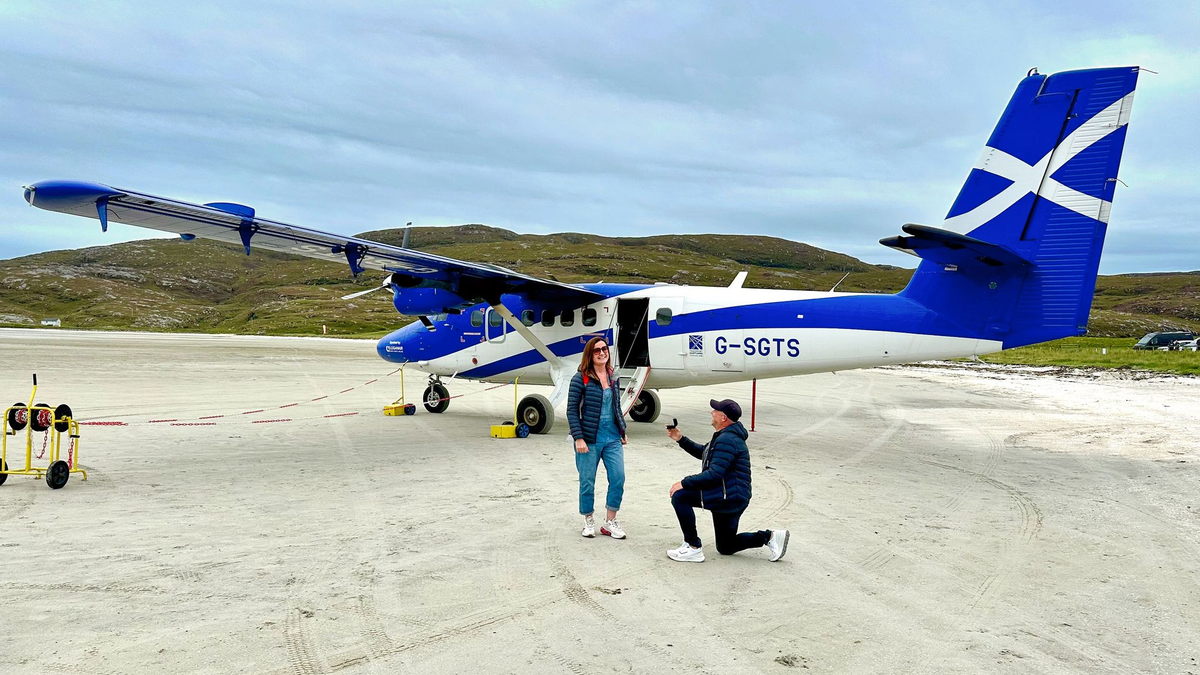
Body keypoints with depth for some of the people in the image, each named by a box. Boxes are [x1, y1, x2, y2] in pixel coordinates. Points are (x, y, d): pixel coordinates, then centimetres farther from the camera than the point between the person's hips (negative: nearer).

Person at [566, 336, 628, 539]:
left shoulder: (614, 379, 9)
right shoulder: (581, 378, -8)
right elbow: (572, 410, -9)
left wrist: (622, 431, 18)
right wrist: (578, 438, -14)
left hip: (613, 438, 5)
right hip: (590, 439, -5)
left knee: (618, 478, 0)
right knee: (587, 482, 5)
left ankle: (610, 522, 15)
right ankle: (589, 522, 24)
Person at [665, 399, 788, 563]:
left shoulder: (727, 440, -20)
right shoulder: (726, 435, 15)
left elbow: (714, 474, -27)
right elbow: (703, 453, 26)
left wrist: (684, 483, -22)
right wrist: (681, 439, 15)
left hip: (729, 497, -11)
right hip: (731, 499, 11)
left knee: (679, 496, -15)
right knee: (725, 548, 19)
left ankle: (693, 548, -12)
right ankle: (769, 536, 14)